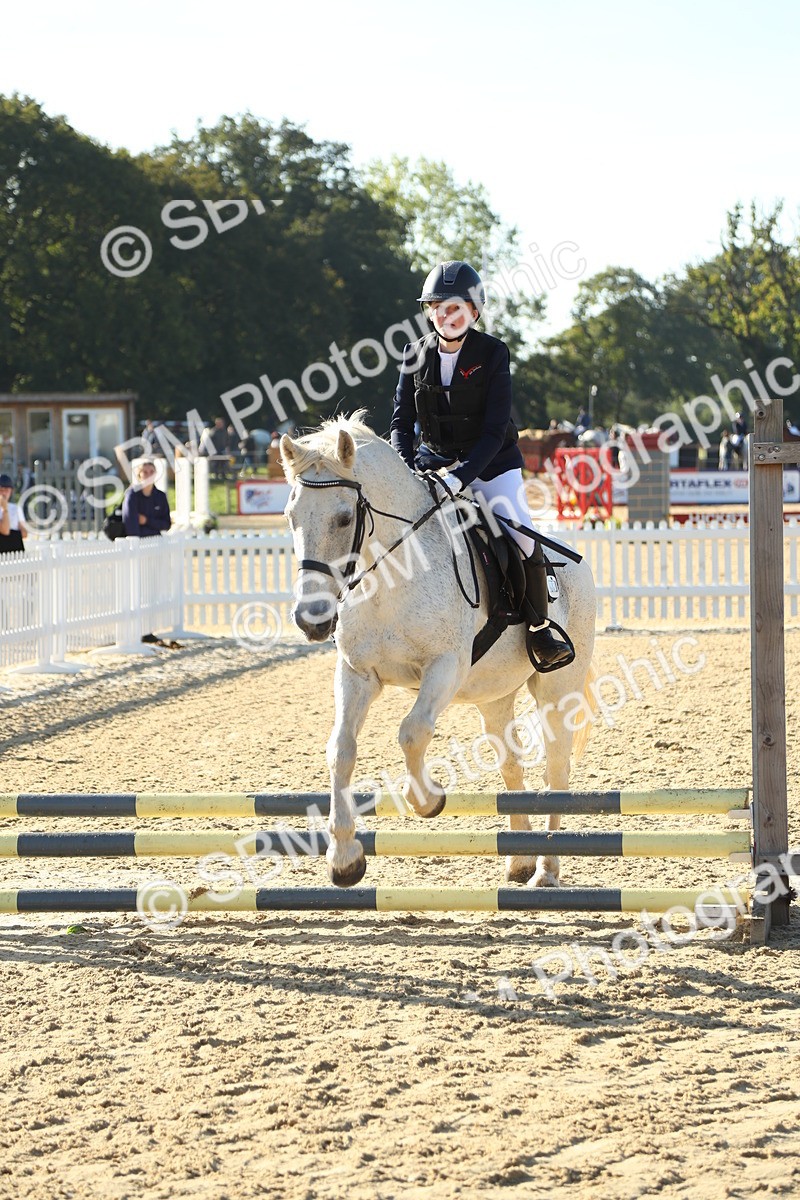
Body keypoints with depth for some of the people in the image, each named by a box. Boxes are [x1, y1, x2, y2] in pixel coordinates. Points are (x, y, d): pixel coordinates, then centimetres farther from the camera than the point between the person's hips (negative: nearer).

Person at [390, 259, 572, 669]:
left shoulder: (492, 353, -13)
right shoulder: (416, 355, -3)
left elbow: (495, 430, -19)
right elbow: (401, 421, -1)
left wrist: (462, 475, -32)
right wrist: (406, 470, -20)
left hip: (491, 464, -3)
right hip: (435, 461, 3)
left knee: (522, 538, -18)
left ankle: (540, 631, -2)